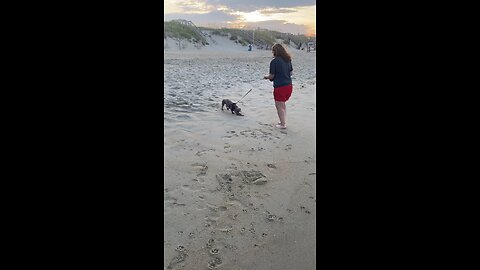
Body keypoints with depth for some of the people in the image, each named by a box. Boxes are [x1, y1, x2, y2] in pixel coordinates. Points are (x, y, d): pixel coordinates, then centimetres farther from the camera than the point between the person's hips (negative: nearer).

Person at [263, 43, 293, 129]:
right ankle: (283, 121, 30)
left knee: (279, 106, 6)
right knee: (283, 104, 23)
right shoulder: (288, 60, 7)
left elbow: (271, 76, -11)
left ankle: (283, 124, 13)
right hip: (289, 85, 8)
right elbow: (291, 72, 15)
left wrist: (266, 76, 9)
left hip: (279, 87, -7)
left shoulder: (274, 61, -14)